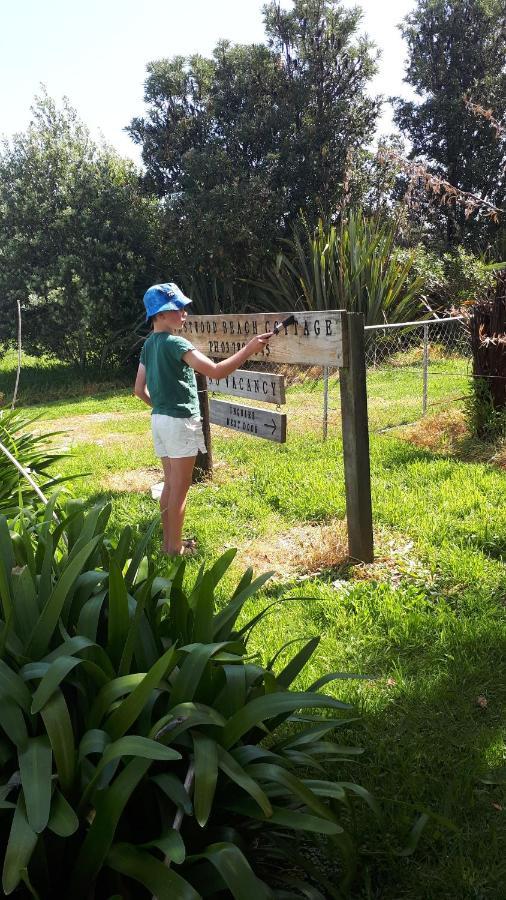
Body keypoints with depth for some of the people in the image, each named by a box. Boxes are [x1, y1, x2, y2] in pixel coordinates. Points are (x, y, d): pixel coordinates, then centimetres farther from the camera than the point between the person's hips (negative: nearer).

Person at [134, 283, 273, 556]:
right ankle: (175, 549, 10)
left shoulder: (148, 345, 9)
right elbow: (216, 371, -25)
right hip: (181, 422, -8)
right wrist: (249, 349, -21)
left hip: (159, 419, 8)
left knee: (169, 483, 17)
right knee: (180, 488, 2)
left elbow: (139, 389, 12)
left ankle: (168, 541, 25)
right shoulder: (175, 343, -17)